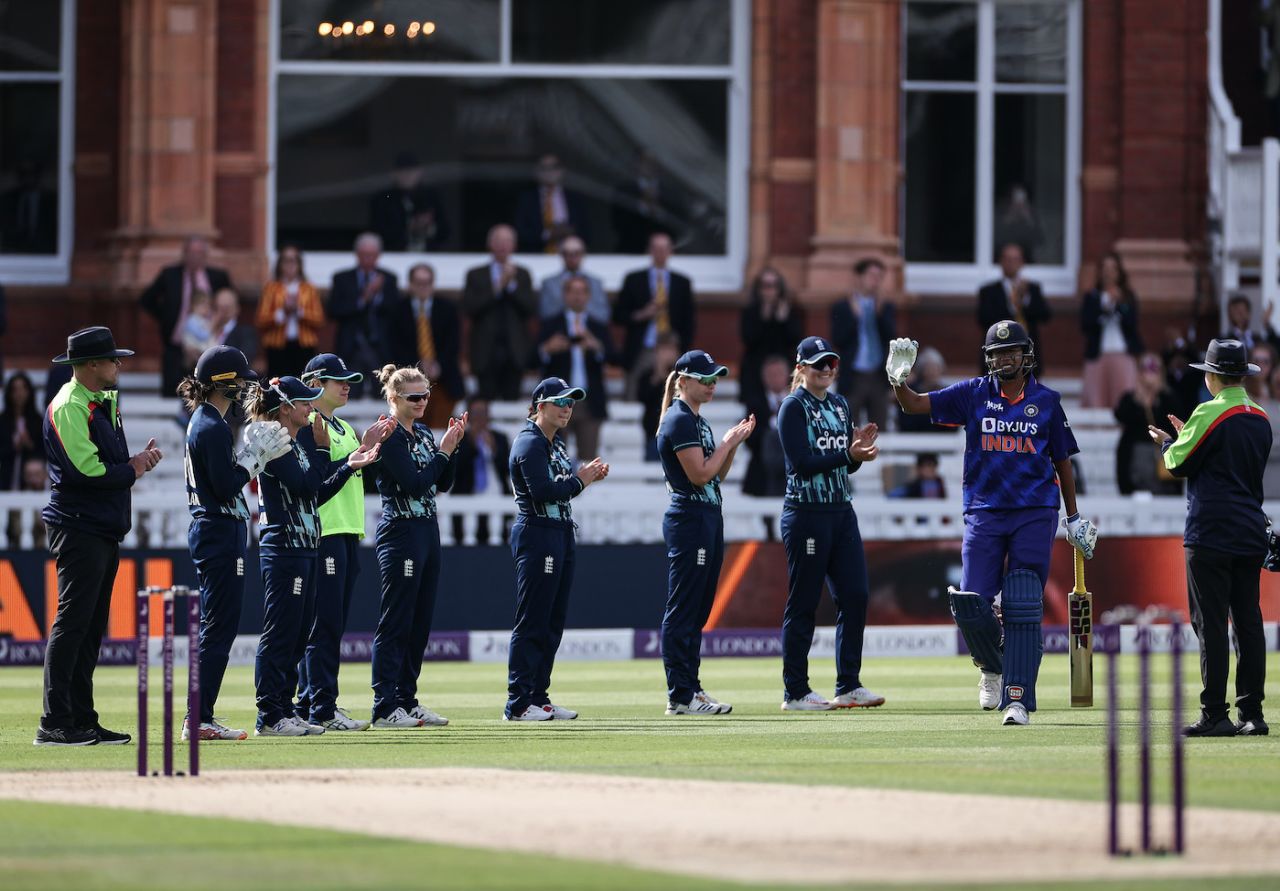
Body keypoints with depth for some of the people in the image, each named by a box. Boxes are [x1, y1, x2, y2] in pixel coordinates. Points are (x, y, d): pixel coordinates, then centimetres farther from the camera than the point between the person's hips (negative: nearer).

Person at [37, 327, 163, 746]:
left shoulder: (104, 402, 17)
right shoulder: (70, 408, -13)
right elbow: (87, 472, -21)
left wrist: (139, 459, 0)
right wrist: (133, 468, -6)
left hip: (105, 530, 10)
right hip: (79, 528, -10)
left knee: (91, 628, 10)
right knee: (72, 624, -11)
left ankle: (82, 720, 13)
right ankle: (55, 723, -12)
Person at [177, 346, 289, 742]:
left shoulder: (203, 421, 15)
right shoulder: (213, 427, -16)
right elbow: (226, 486, -20)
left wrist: (256, 451, 8)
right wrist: (255, 455, -10)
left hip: (210, 528, 11)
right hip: (221, 530, -11)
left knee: (215, 626, 13)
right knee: (220, 626, -8)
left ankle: (201, 718, 15)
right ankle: (200, 720, -8)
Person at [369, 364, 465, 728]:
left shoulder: (423, 433, 14)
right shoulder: (390, 436, -12)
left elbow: (443, 483, 13)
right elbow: (414, 483, -18)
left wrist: (452, 446, 1)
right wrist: (443, 450, -13)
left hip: (428, 532, 9)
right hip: (401, 533, -9)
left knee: (420, 623, 11)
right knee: (395, 623, -7)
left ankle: (407, 700, 16)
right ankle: (385, 709, -5)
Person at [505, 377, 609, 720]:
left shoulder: (556, 443, 17)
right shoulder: (530, 443, -12)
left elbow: (559, 486, 14)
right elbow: (542, 491, -22)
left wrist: (587, 475, 0)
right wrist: (579, 480, -13)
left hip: (561, 535, 10)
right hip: (536, 534, -10)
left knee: (553, 622, 11)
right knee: (532, 623, -8)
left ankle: (539, 698, 16)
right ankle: (518, 703, -7)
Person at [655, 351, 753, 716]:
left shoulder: (698, 421, 18)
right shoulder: (679, 420, -12)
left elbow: (716, 475, 19)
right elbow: (700, 474, -18)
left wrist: (734, 443, 6)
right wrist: (728, 442, -8)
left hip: (709, 518, 10)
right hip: (689, 519, -10)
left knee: (698, 611, 12)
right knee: (682, 613, -8)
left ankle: (690, 688, 17)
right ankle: (680, 697, -8)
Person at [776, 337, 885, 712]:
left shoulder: (840, 405, 15)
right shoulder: (793, 407, -7)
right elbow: (802, 464, -16)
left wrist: (859, 446, -4)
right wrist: (849, 454, -22)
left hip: (842, 512, 7)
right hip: (806, 513, -7)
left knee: (855, 596, 4)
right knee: (803, 603, -3)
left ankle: (848, 687, 11)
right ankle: (795, 692, 2)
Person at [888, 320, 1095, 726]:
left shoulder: (1047, 401, 5)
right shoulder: (974, 394, 5)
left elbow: (1062, 461, 13)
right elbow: (915, 404, -1)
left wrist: (1074, 517, 12)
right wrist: (899, 380, -22)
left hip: (1035, 514, -1)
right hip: (984, 513, 1)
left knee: (1023, 609, -7)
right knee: (970, 605, -6)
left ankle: (1018, 698, -7)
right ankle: (993, 667, 24)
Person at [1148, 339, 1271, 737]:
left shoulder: (1209, 414, -11)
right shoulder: (1260, 418, 12)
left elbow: (1179, 463, -5)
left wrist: (1167, 443, 17)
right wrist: (1185, 438, 27)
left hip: (1211, 533, -7)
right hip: (1251, 535, 7)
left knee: (1211, 622, -6)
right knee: (1248, 621, 7)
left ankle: (1215, 714, -9)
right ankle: (1252, 714, 6)